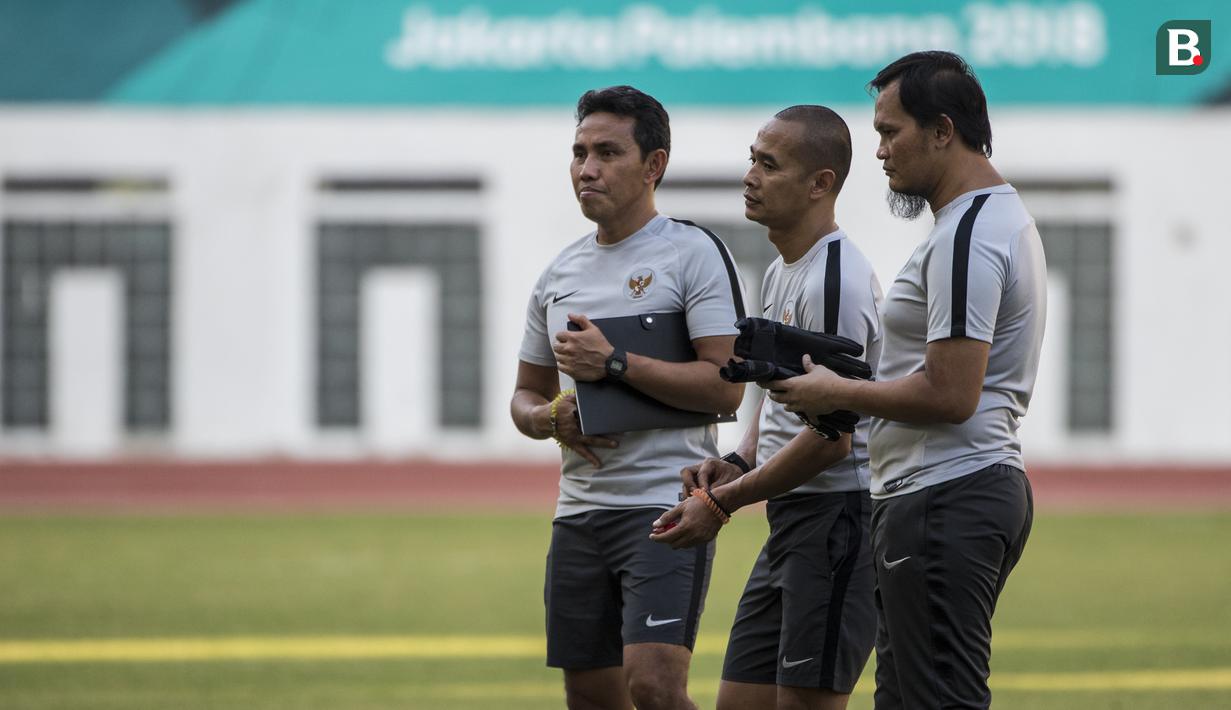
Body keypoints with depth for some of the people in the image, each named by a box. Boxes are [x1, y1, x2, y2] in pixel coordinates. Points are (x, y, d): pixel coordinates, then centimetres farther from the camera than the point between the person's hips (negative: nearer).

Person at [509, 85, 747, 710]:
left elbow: (725, 386, -14)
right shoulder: (560, 273, 15)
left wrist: (613, 364, -17)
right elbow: (527, 394, 23)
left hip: (667, 508, -7)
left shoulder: (693, 252, -5)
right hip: (580, 512, 7)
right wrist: (551, 417, -1)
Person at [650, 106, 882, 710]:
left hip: (837, 515, -10)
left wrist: (722, 503, -15)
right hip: (791, 521, 10)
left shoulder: (836, 280, -17)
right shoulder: (780, 273, 16)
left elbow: (831, 438, -20)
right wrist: (739, 462, 8)